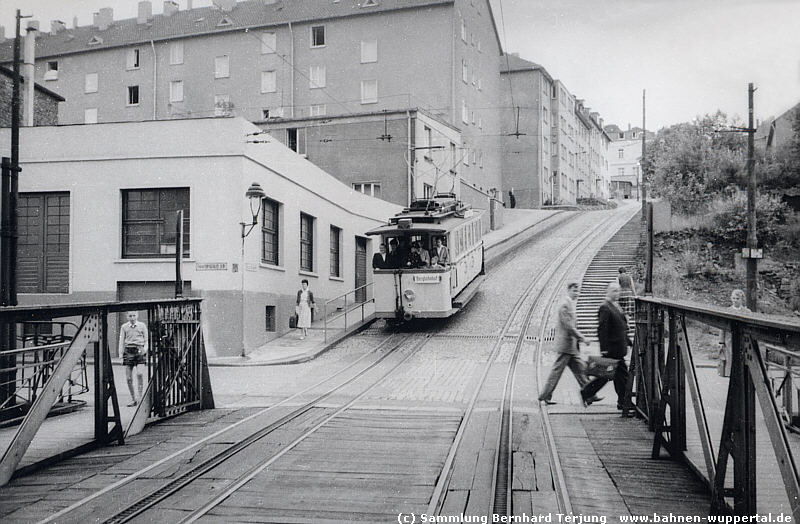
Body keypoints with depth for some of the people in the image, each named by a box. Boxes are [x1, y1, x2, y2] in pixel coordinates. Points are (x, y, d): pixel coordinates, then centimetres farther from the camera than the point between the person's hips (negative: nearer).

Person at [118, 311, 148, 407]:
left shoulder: (142, 326, 7)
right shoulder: (124, 327, 10)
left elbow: (146, 340, 10)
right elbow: (121, 341, 12)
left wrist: (144, 349, -6)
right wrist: (121, 354, 4)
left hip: (139, 350, -2)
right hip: (128, 351, 2)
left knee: (139, 373, -21)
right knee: (128, 378, 0)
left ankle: (140, 396, -11)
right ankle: (133, 399, 11)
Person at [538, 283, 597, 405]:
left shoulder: (570, 304, 16)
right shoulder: (565, 305, -16)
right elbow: (568, 326, -21)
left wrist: (579, 338, 17)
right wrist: (582, 338, -17)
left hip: (572, 346, 10)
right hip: (566, 345, -10)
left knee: (580, 370, 10)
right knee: (557, 371, -3)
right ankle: (545, 396, 4)